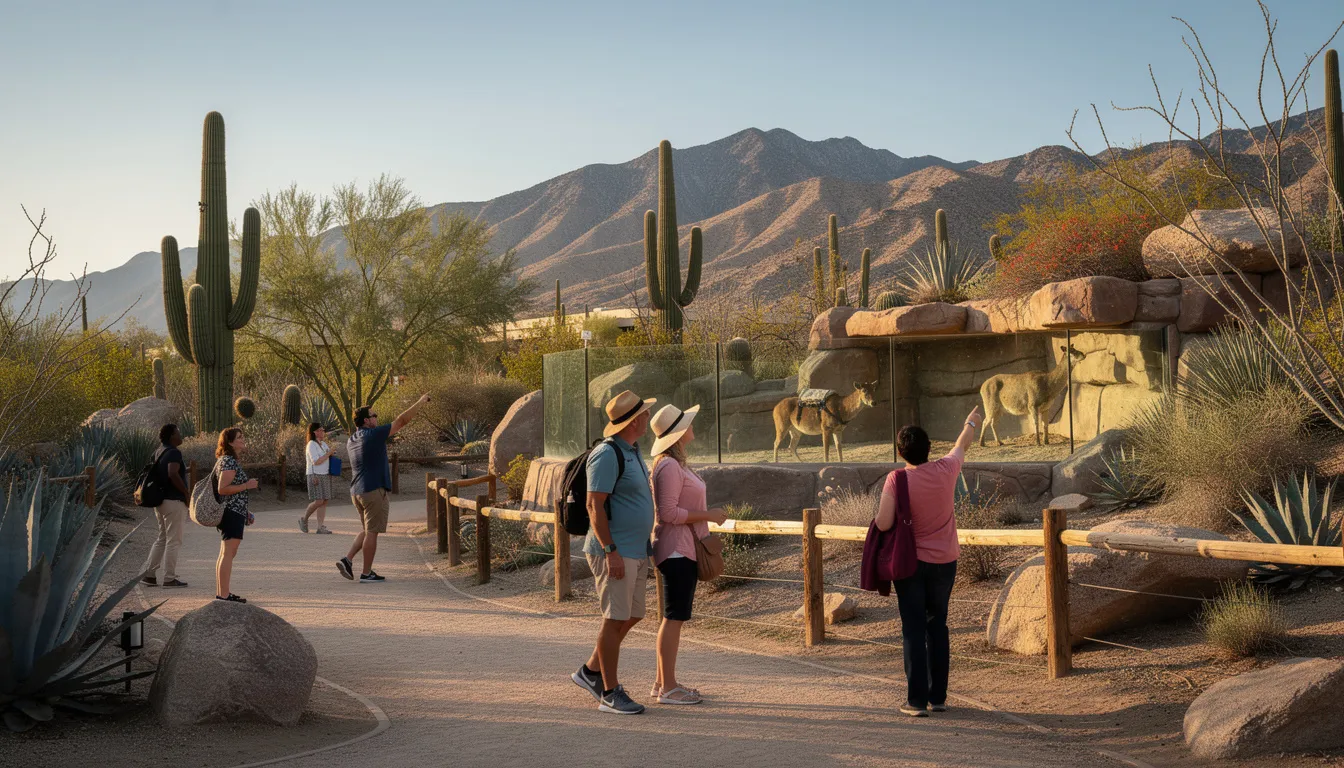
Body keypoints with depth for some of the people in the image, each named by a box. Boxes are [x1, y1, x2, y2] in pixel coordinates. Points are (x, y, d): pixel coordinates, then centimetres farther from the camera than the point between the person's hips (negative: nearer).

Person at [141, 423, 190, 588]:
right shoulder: (174, 453, -15)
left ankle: (148, 574, 14)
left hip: (160, 500, 9)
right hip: (174, 501, -9)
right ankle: (169, 578, 2)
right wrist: (187, 492, -19)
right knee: (173, 541, -1)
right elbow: (173, 474, -28)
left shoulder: (159, 452, 13)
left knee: (162, 539, 17)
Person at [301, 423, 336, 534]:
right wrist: (329, 453, -13)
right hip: (316, 476, -8)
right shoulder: (311, 445, -8)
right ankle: (304, 519, 9)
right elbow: (316, 461, -17)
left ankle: (320, 527, 1)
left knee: (324, 502, 1)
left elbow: (328, 457, 30)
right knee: (318, 501, -13)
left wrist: (332, 453, 8)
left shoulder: (324, 444, 16)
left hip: (326, 475, 8)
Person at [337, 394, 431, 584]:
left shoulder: (351, 441, 10)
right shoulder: (373, 434, -12)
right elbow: (402, 420, -9)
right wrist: (420, 402, 0)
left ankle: (347, 560, 8)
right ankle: (366, 573, 3)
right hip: (374, 490, -8)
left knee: (366, 530, 20)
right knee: (371, 532, -1)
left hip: (357, 491, 8)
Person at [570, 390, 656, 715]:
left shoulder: (631, 451, 15)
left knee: (632, 616, 14)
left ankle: (591, 671, 26)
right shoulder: (607, 455, -16)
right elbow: (595, 506, -20)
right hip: (615, 553, -10)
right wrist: (610, 551, -23)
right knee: (615, 619, -4)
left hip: (637, 551, 10)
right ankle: (610, 693, 4)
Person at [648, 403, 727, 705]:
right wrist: (707, 515, -17)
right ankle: (668, 688, 0)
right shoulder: (669, 466, -17)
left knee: (675, 616, 13)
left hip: (683, 549, 10)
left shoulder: (677, 463, 15)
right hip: (676, 549, -10)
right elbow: (668, 512, -22)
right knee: (674, 617, -5)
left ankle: (662, 682, 20)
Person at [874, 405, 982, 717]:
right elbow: (961, 446, 16)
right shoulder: (946, 470, -5)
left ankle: (917, 700, 2)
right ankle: (938, 696, 18)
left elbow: (883, 524, -18)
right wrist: (970, 424, 36)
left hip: (910, 562, -3)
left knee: (914, 630, 2)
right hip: (944, 562, 3)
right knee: (938, 627, 14)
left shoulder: (897, 480, -15)